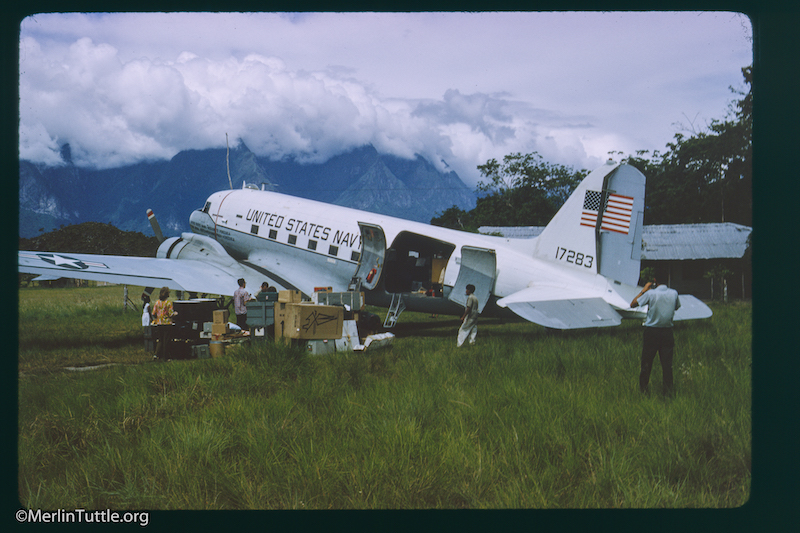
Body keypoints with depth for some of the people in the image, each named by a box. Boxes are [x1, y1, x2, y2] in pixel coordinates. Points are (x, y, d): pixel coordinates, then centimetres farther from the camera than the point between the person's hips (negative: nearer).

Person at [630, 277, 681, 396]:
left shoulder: (651, 294, -14)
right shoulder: (673, 293, -4)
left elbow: (633, 304, -4)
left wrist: (644, 290, 3)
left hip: (651, 332, -2)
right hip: (667, 332, 2)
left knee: (646, 362, 9)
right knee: (667, 363, 6)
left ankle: (643, 389, 16)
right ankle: (668, 391, 7)